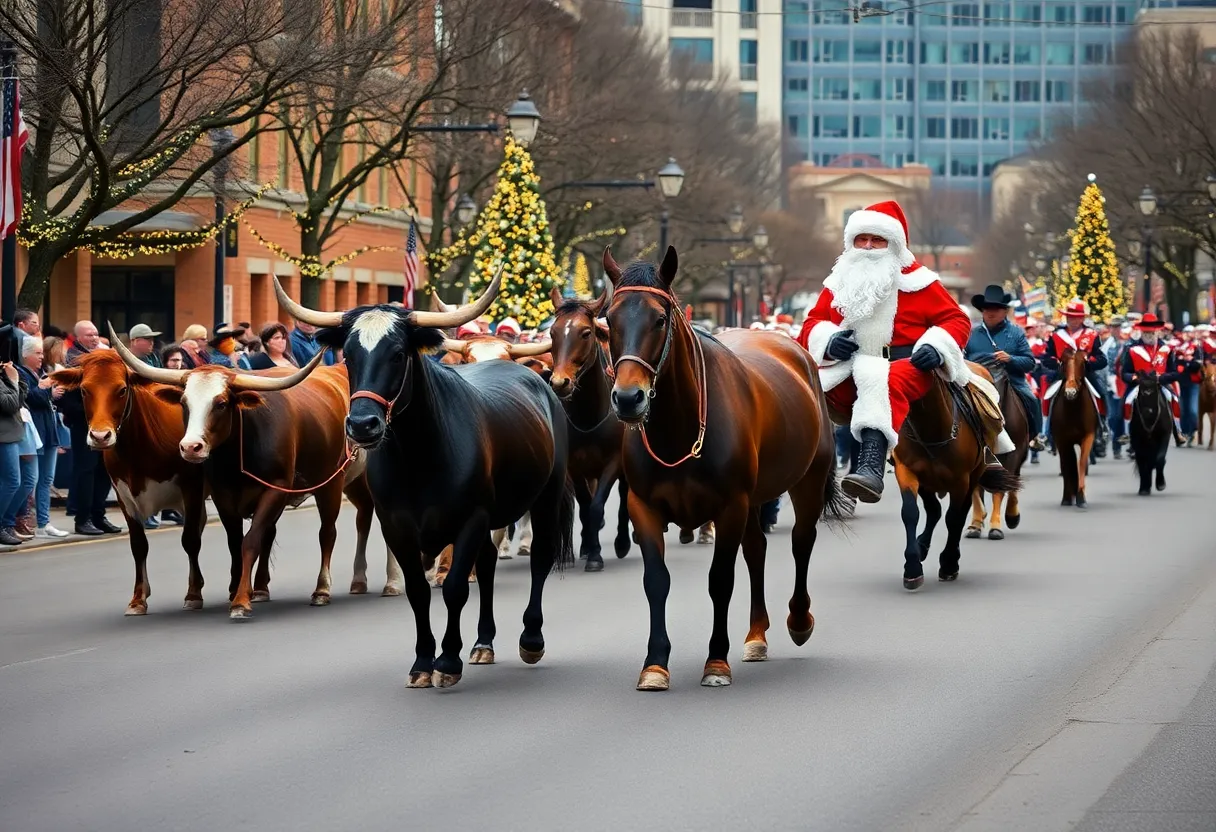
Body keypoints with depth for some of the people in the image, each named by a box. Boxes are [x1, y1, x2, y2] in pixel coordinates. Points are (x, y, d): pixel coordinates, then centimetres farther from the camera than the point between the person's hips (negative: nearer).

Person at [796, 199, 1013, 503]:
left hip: (909, 364, -6)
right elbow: (813, 323, 14)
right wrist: (828, 340, -11)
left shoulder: (914, 280, 6)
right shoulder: (839, 283, 16)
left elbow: (957, 320, 4)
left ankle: (872, 467, -61)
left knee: (884, 380, -41)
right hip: (850, 365, 6)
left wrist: (937, 346, -18)